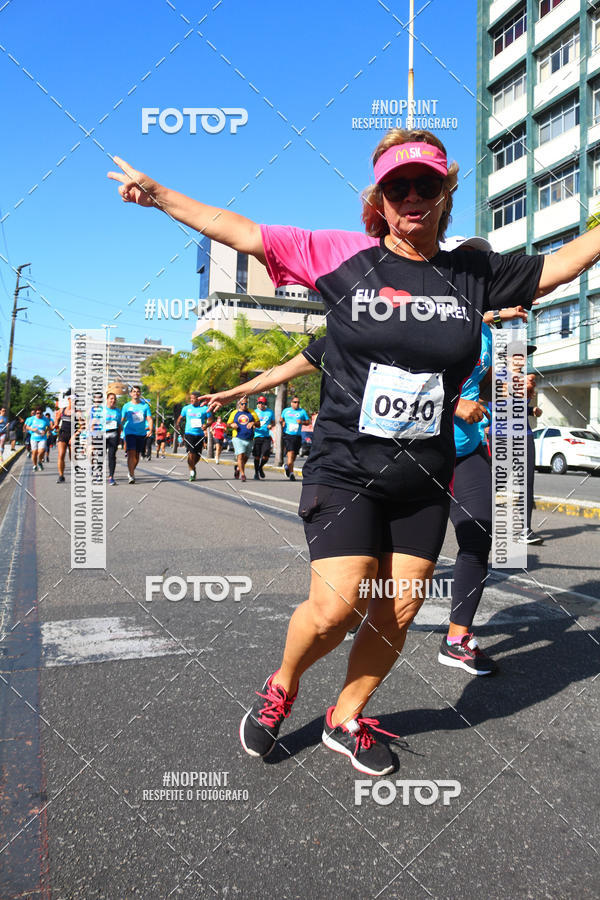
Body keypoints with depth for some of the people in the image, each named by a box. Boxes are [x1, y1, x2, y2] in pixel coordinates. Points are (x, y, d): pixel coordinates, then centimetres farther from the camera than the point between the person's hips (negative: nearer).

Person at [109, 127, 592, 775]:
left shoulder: (475, 273, 5)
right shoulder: (342, 255, -3)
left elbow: (556, 265, 17)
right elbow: (242, 233, -1)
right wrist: (158, 195, -2)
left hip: (425, 479, 4)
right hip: (344, 469, -3)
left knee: (397, 614, 7)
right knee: (336, 607, -11)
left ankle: (346, 720, 32)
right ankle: (281, 688, 22)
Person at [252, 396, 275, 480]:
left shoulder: (270, 412, 8)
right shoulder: (254, 412, 5)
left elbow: (273, 422, 19)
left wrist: (271, 426, -3)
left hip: (266, 437, 1)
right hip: (257, 436, 0)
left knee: (265, 456, -7)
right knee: (257, 456, 2)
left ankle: (260, 468, 22)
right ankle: (256, 473, 19)